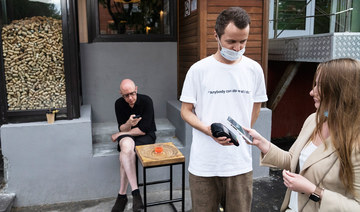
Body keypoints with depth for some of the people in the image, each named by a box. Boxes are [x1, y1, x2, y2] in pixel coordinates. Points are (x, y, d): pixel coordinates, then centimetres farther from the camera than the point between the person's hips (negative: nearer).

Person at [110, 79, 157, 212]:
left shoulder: (146, 101, -17)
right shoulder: (119, 104, -4)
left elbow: (143, 130, -19)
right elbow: (122, 128, -5)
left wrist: (119, 134, -10)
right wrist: (129, 124, -31)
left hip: (146, 136, -3)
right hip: (127, 136, 3)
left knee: (124, 155, -32)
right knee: (126, 145, -35)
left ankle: (122, 195, -19)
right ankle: (135, 192, -34)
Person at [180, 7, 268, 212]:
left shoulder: (254, 69, 1)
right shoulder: (199, 69, -6)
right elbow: (186, 111, -1)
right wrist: (209, 131, -17)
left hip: (240, 163, 2)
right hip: (204, 164, -1)